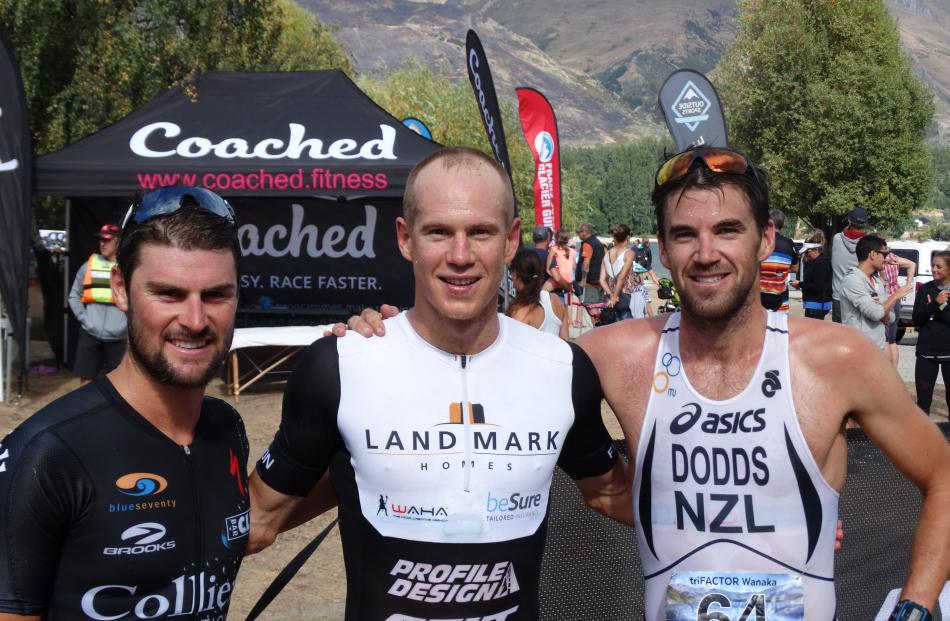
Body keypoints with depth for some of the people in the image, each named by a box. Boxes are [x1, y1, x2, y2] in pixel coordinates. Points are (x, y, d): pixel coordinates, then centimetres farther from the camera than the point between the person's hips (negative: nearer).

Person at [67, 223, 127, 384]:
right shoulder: (89, 265, 6)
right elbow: (74, 296, 12)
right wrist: (83, 318, 0)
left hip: (118, 337, -1)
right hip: (90, 334, 1)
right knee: (86, 380, 5)